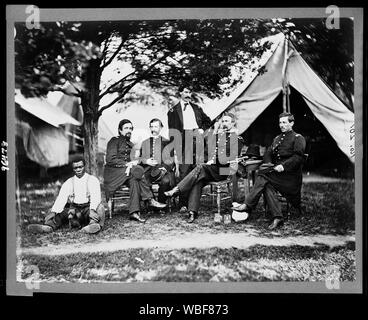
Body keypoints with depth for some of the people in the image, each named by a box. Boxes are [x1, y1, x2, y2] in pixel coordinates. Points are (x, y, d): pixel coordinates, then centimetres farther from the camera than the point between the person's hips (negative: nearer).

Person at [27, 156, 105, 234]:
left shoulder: (93, 180, 2)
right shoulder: (68, 183, 11)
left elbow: (96, 197, -15)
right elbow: (61, 198, -2)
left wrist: (92, 210, -36)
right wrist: (53, 212, -21)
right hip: (73, 208, 4)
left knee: (99, 207, -32)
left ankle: (94, 224, -58)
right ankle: (48, 226, -43)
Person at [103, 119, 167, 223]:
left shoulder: (130, 144, 24)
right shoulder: (114, 140, 3)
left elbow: (133, 159, 13)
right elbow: (110, 160, -9)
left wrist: (133, 163, -12)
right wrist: (127, 164, -16)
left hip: (126, 172, 5)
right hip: (113, 172, -5)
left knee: (134, 180, -30)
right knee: (137, 170, -29)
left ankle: (134, 212, -38)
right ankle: (149, 200, -26)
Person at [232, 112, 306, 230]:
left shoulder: (298, 138, 3)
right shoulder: (277, 138, 25)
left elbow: (298, 157, -11)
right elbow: (268, 153, 20)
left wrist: (283, 166, -22)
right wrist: (269, 164, -2)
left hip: (290, 174, -6)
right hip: (276, 173, 6)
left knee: (263, 173, -26)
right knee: (267, 185, -26)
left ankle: (248, 205, -26)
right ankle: (277, 217, -29)